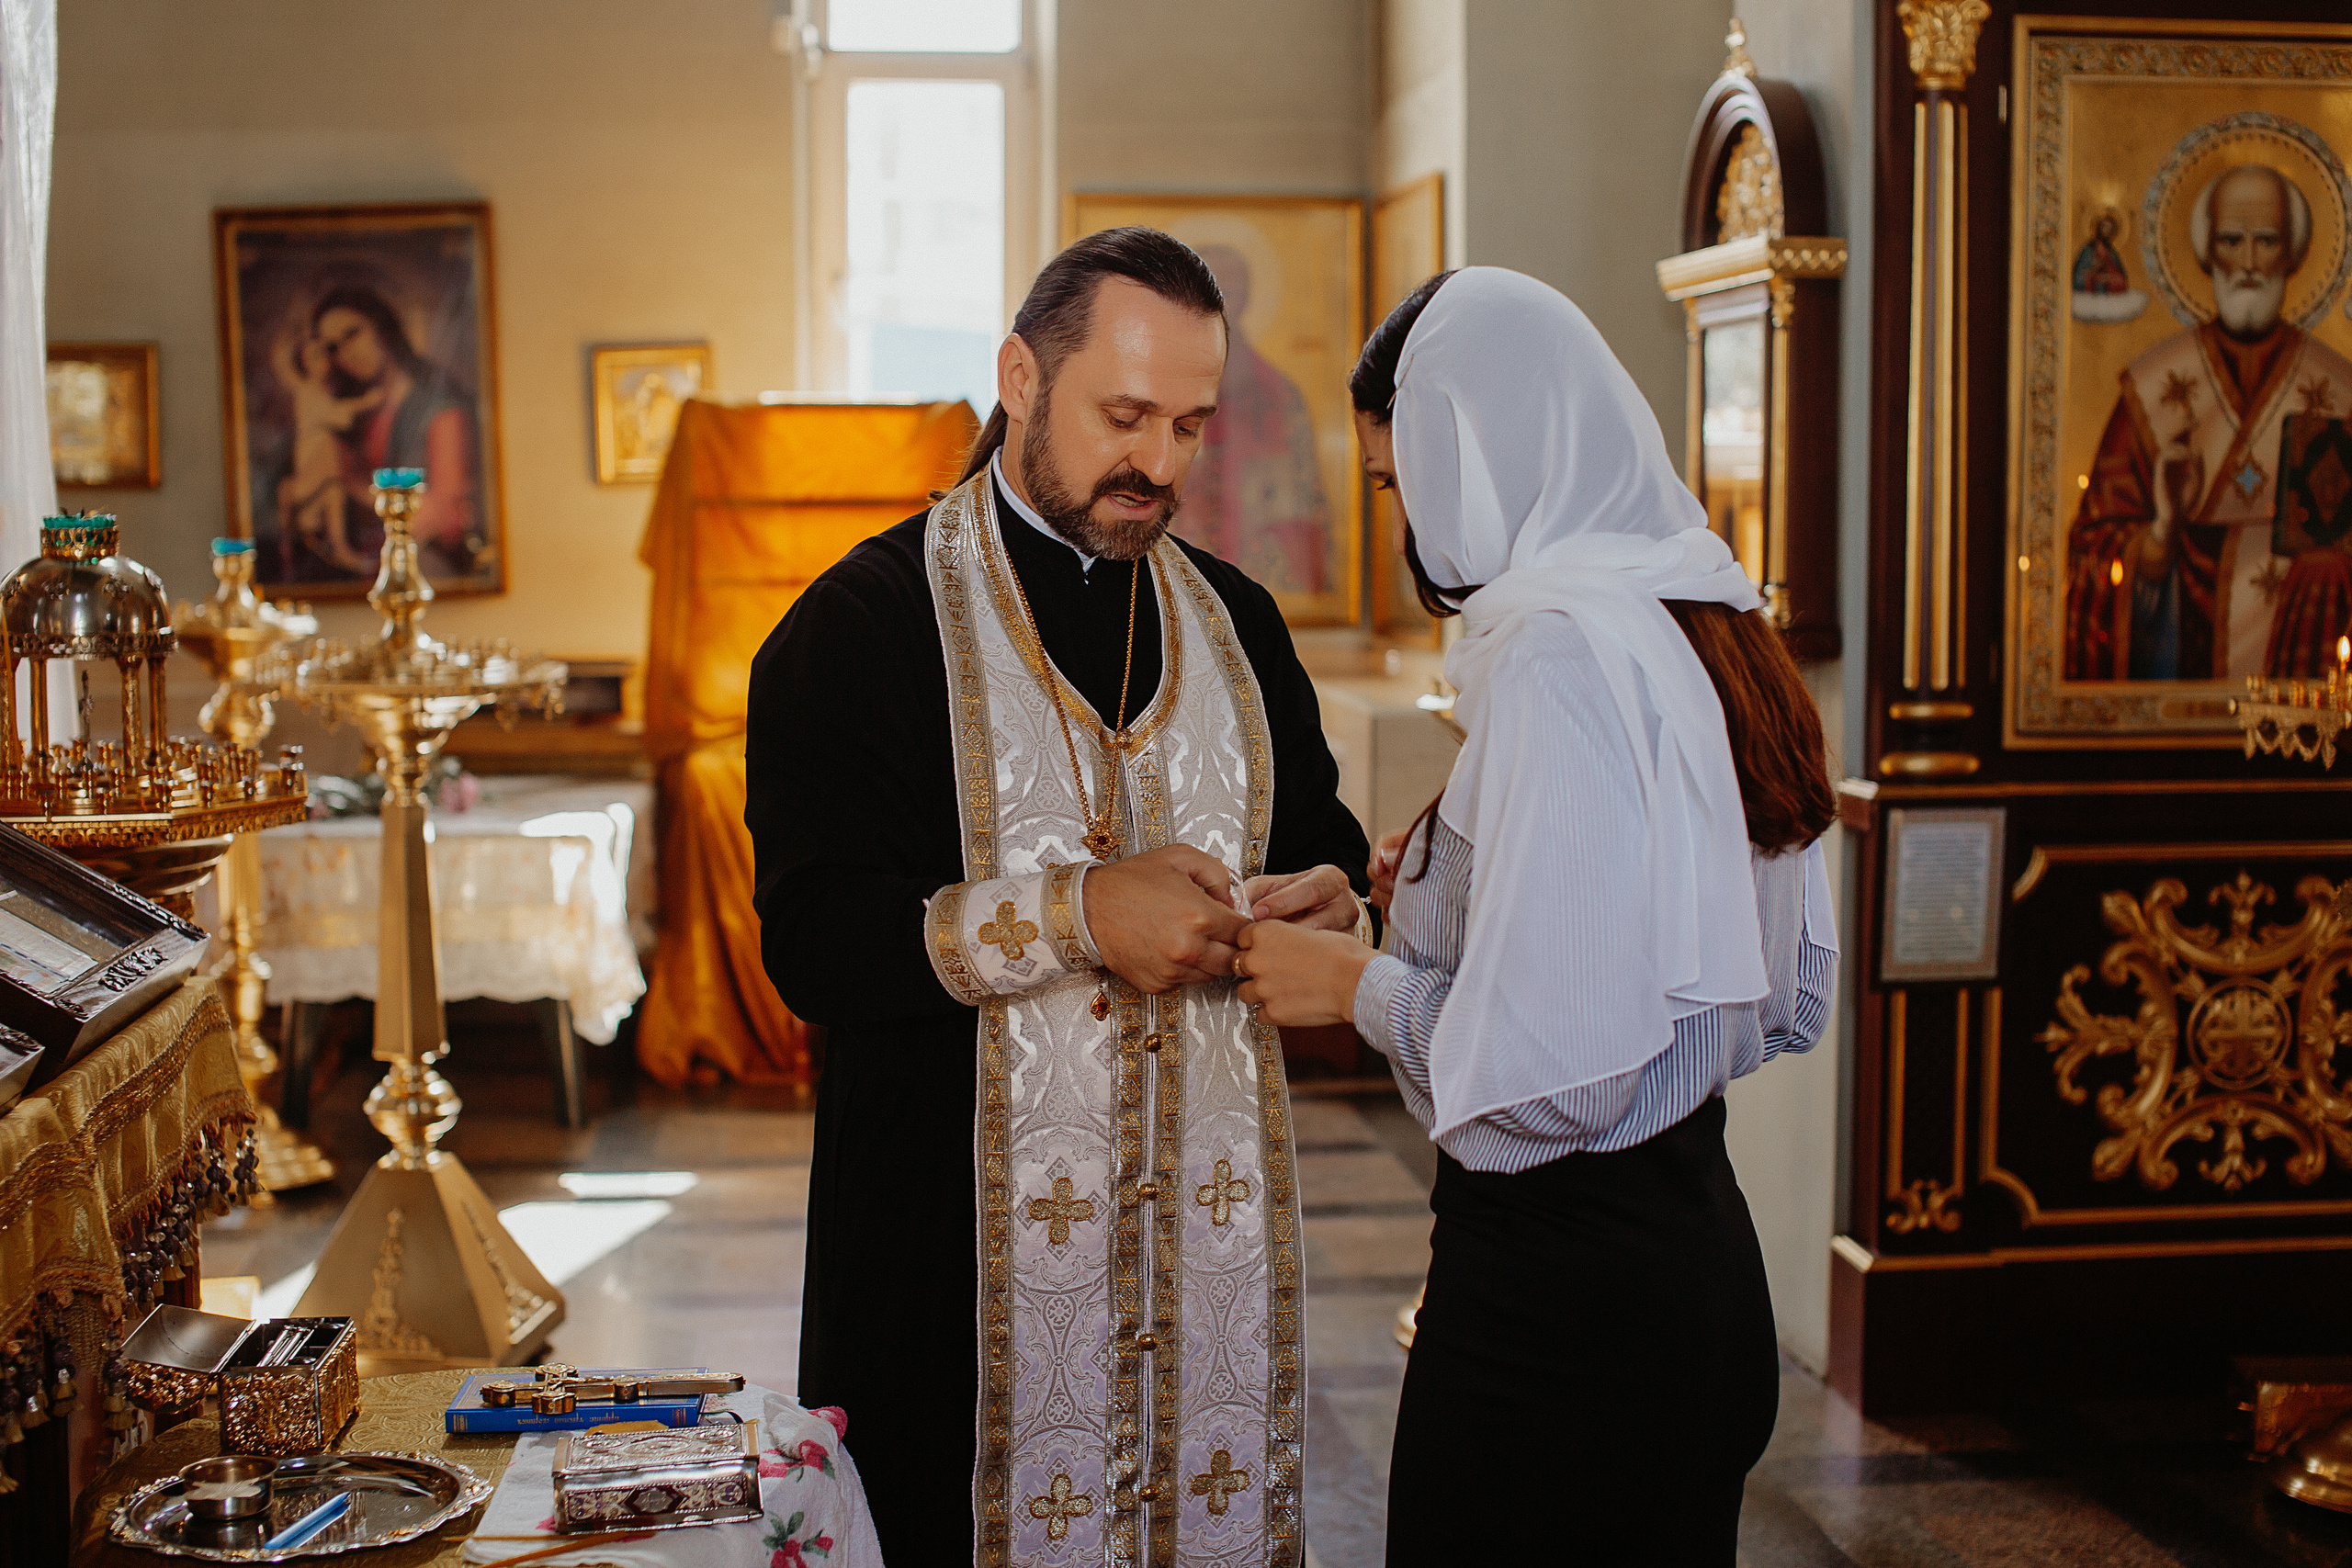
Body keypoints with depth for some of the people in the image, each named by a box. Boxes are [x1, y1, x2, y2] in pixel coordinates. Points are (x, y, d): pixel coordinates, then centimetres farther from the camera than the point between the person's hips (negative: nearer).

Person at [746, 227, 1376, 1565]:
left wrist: (1330, 903, -3)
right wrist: (1078, 915, -22)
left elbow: (1323, 844, 21)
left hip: (1216, 1235, 5)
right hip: (965, 1248, -4)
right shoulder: (866, 624, -5)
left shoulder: (1237, 623, 11)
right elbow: (812, 938, -13)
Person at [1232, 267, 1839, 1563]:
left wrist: (1360, 986, -7)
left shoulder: (1556, 654, -20)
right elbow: (1792, 996, 17)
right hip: (1700, 1268, 9)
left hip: (1556, 1304, -9)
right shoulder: (1712, 630, 8)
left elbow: (1555, 1067, -24)